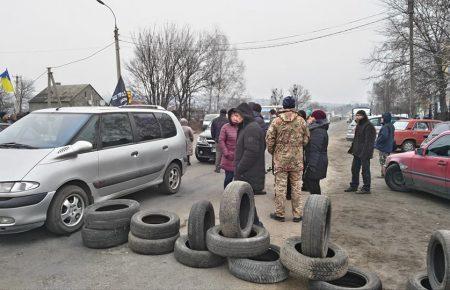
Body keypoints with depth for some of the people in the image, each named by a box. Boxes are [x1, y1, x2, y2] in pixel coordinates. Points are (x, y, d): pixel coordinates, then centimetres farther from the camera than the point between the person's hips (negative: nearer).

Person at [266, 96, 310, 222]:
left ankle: (279, 213, 13)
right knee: (296, 186, 10)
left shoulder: (276, 121, -5)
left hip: (280, 159, -1)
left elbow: (269, 139, -5)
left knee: (280, 186, 6)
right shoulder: (301, 121, 0)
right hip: (297, 159, 2)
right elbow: (306, 138, 6)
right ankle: (297, 214, 16)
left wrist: (272, 152, 10)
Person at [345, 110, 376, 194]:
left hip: (364, 153, -10)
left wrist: (365, 152, -25)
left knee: (365, 170, -2)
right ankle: (354, 186, 26)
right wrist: (352, 148, 19)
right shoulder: (359, 125, 16)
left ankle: (366, 188, 7)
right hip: (357, 152, 10)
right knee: (354, 169, 15)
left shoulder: (368, 126, -15)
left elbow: (368, 141, -20)